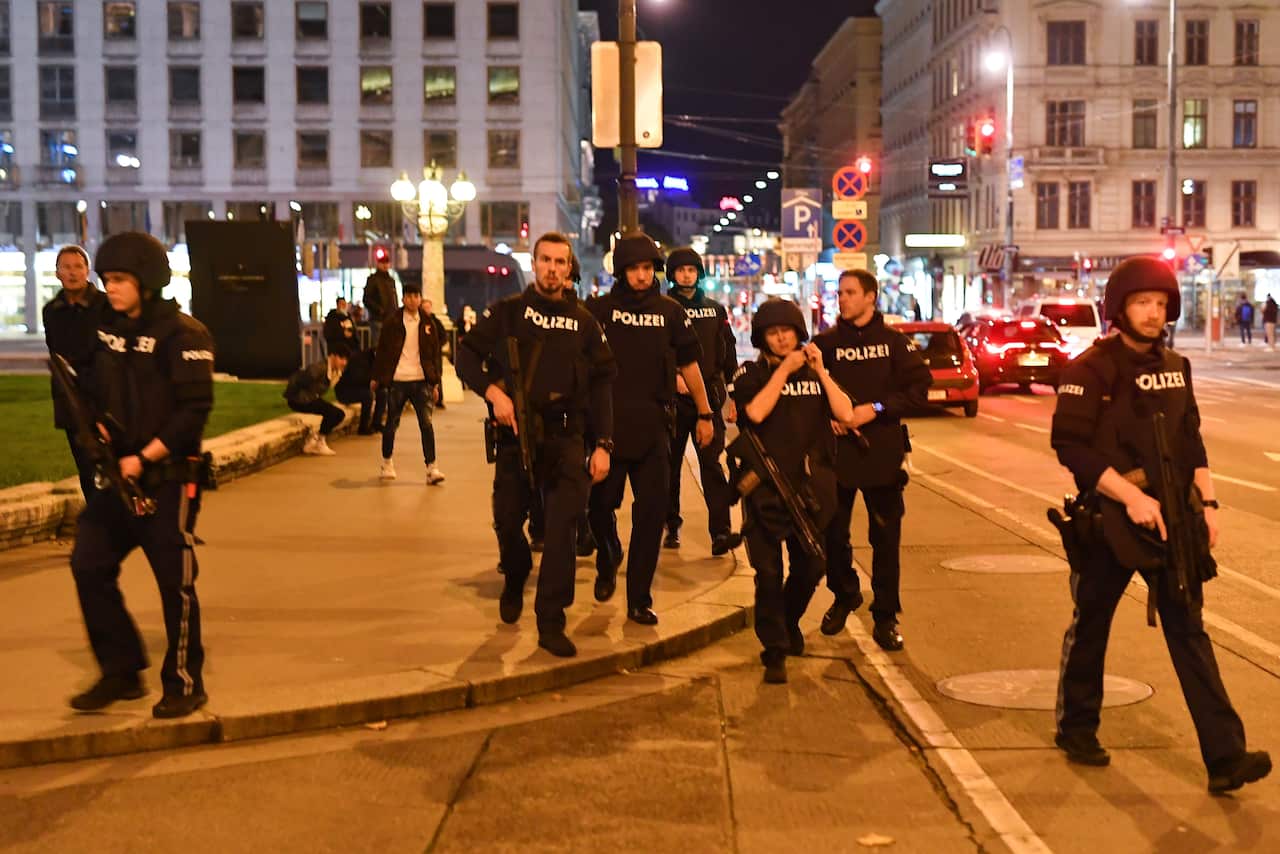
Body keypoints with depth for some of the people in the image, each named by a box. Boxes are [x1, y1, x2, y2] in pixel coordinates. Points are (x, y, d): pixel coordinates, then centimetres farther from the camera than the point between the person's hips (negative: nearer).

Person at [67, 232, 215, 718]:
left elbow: (195, 409, -17)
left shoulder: (182, 334, -12)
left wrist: (144, 458, -19)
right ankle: (121, 673, 18)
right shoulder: (105, 328, 9)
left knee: (175, 581, 1)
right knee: (89, 564, 4)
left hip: (168, 477, -7)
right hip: (117, 472, 7)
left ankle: (184, 685, 15)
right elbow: (92, 389, 14)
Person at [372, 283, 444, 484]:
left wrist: (435, 382, 7)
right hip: (397, 380, -1)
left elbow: (435, 353, 11)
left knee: (426, 423, -8)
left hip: (421, 380, 1)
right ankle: (387, 463, 26)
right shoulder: (392, 322, 0)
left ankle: (431, 468, -8)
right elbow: (382, 350, 3)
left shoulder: (427, 323, 7)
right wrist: (377, 378, 1)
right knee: (392, 423, 9)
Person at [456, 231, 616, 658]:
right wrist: (492, 391, -16)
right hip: (515, 431, 0)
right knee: (507, 520, 8)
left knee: (562, 525, -10)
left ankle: (551, 623, -4)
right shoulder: (507, 312, 3)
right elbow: (467, 356, 2)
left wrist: (603, 443, -1)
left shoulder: (583, 322, 6)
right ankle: (515, 580, 41)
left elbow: (602, 383, 6)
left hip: (566, 435, 0)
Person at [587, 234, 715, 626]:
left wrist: (705, 413, 14)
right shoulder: (598, 310, 1)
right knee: (599, 505, 5)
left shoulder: (670, 312, 6)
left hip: (653, 427, 1)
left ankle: (639, 600, 7)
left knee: (651, 514, -1)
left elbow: (688, 365, 13)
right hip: (607, 424, -1)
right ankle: (608, 563, 37)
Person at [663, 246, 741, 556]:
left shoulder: (715, 310, 13)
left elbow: (728, 355, 14)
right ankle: (671, 527, 18)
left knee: (711, 461, -7)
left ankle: (720, 531, -14)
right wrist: (674, 376, -19)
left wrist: (733, 396, 10)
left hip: (709, 396, 1)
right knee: (671, 463, 6)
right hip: (673, 398, -1)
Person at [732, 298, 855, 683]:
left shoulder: (816, 372, 12)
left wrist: (820, 371, -8)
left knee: (811, 565, 12)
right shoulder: (750, 374, 2)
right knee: (768, 571, -4)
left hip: (813, 482, 4)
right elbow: (755, 412, -18)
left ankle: (789, 622, 39)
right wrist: (784, 369, -14)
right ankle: (775, 651, 5)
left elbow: (845, 413, -3)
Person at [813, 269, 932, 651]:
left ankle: (885, 616, 13)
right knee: (833, 534, 8)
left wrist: (876, 409, -14)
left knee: (886, 538, 3)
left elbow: (919, 388, -4)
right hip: (836, 450, 2)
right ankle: (844, 596, 32)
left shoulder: (894, 341, 2)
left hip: (883, 452, -1)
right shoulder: (825, 342, 5)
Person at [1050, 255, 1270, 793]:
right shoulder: (1091, 369, -9)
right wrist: (1130, 497, -22)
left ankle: (1225, 759, -3)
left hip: (1172, 519, 5)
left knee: (1189, 632, 0)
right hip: (1108, 521, -4)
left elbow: (1191, 441, 15)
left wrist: (1207, 502, 4)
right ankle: (1076, 729, 29)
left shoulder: (1174, 367, 10)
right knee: (1090, 626, 10)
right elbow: (1070, 445, -16)